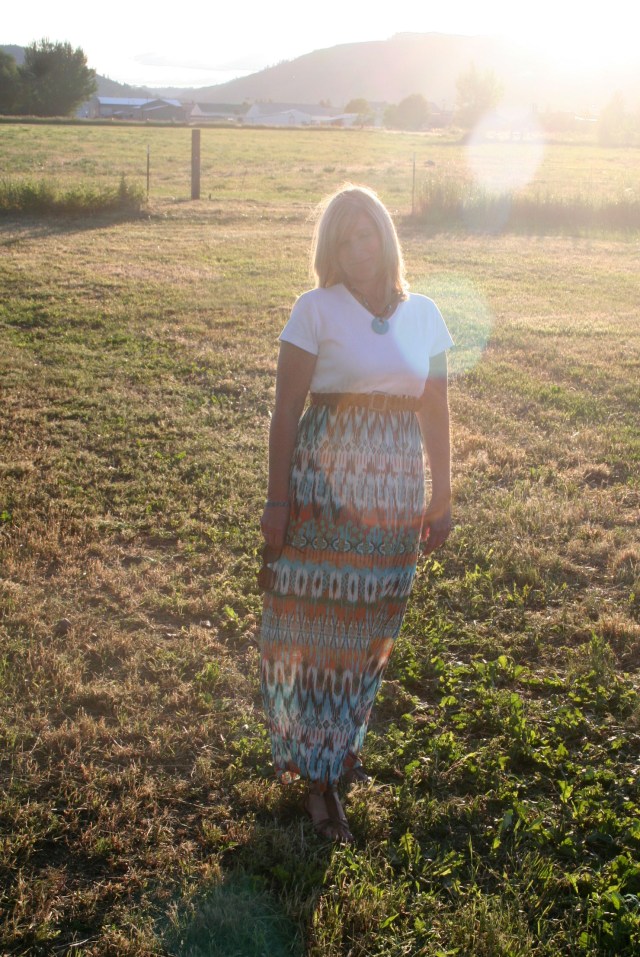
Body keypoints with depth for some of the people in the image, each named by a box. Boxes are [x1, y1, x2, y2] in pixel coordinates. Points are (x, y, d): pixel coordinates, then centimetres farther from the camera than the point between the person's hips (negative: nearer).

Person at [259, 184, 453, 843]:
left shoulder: (423, 314, 6)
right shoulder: (316, 309, -5)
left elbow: (435, 414, 10)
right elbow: (286, 410, -6)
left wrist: (441, 498, 10)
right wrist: (278, 500, -10)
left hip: (393, 495, 4)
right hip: (323, 489, -3)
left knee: (369, 626, 13)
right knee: (312, 623, 2)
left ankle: (338, 742, 36)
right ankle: (319, 776, 17)